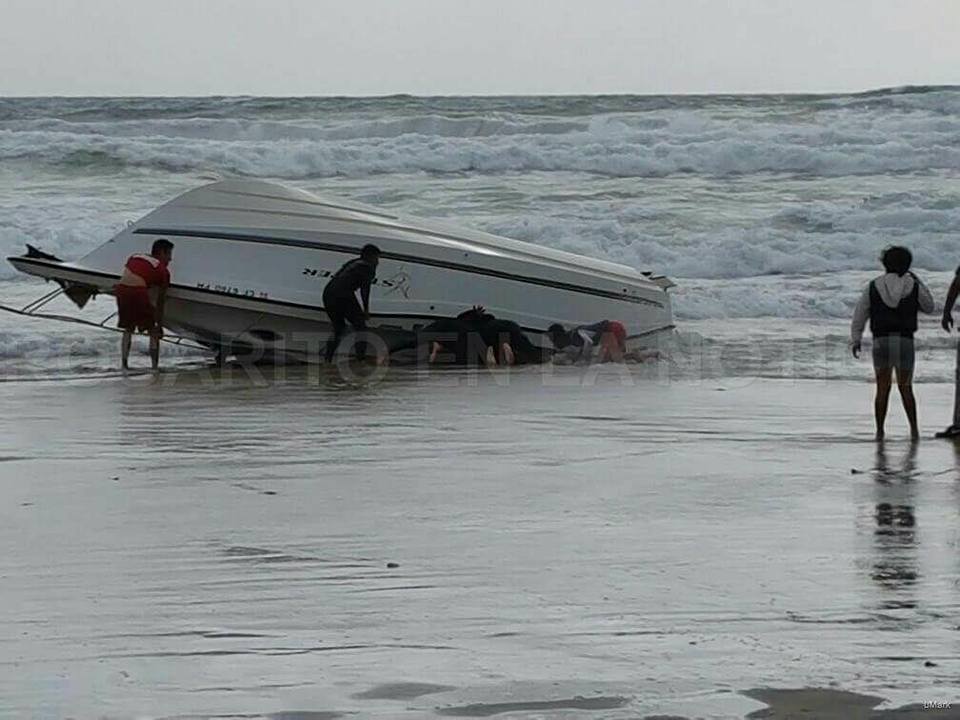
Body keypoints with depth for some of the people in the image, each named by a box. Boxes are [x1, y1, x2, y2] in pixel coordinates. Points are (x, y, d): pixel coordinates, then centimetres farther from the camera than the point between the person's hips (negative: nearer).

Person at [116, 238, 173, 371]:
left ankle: (124, 364, 19)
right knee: (153, 331, 13)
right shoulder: (163, 270, 15)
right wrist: (159, 324, 25)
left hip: (121, 289, 5)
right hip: (138, 292, -5)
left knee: (128, 329, 24)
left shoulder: (134, 258, 28)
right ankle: (155, 366, 8)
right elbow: (161, 301, 18)